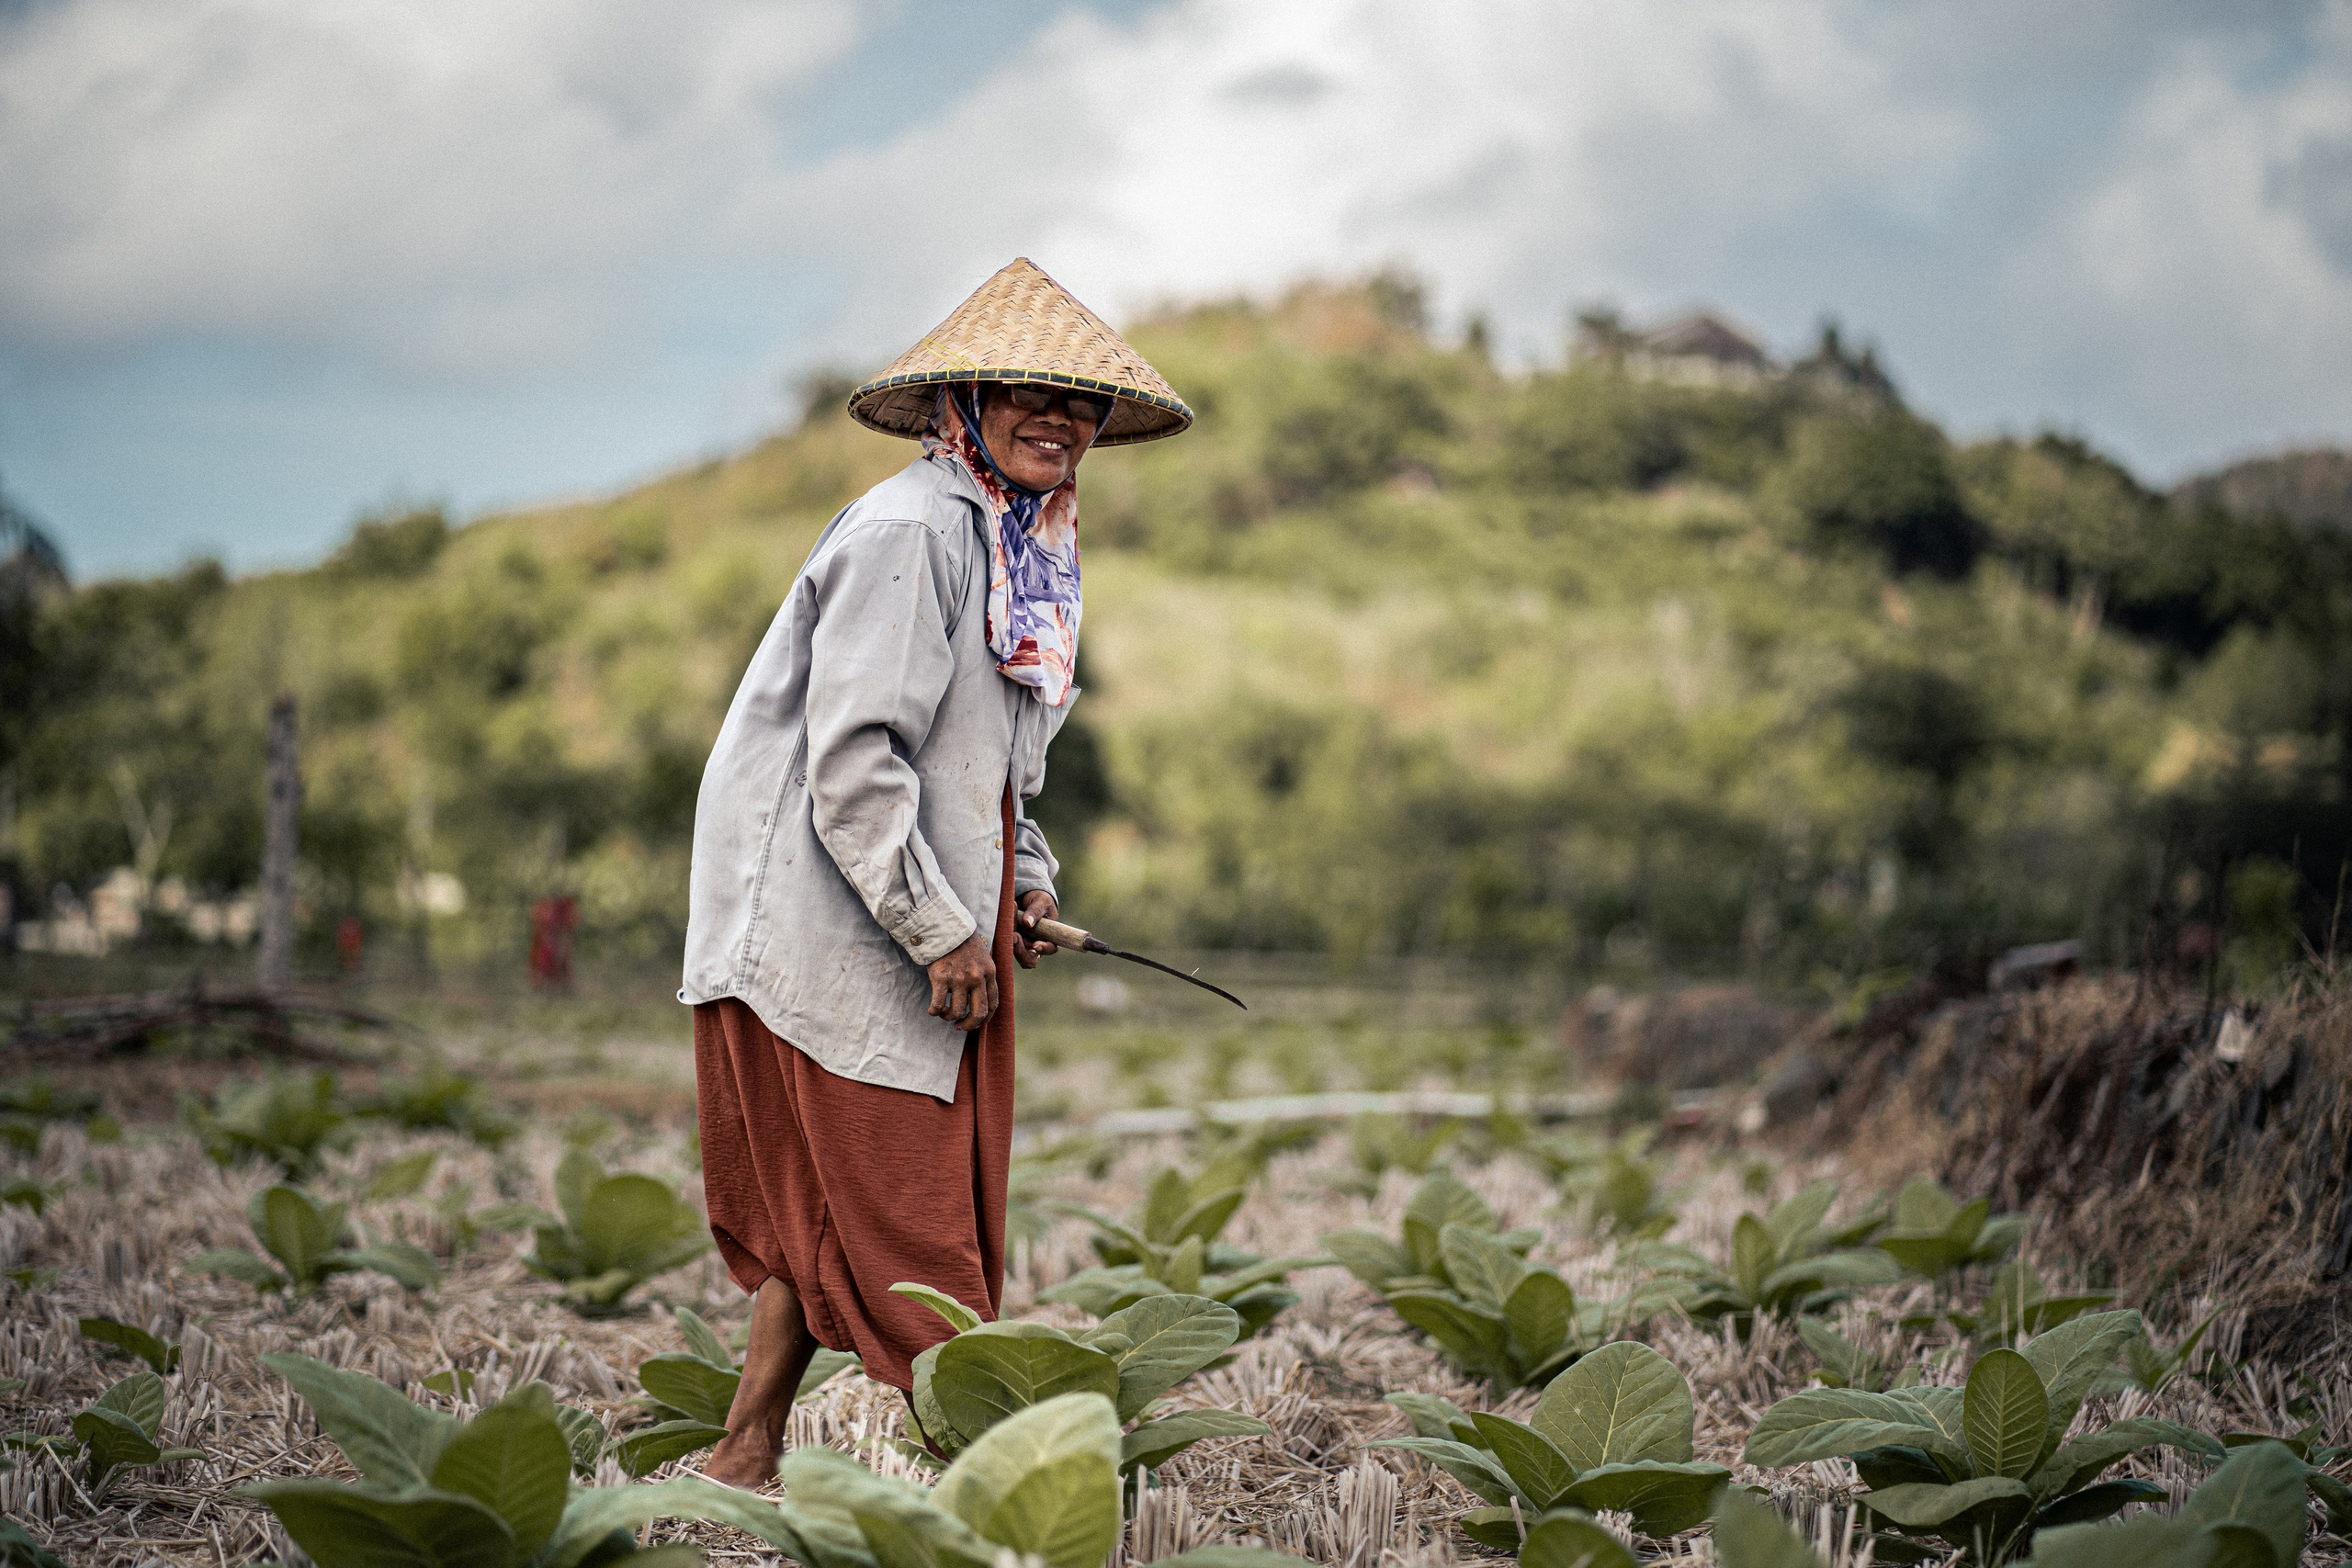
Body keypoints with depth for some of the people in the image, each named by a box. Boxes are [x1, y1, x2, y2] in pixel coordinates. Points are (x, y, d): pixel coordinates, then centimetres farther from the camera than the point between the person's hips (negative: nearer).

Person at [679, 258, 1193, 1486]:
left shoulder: (1019, 545, 16)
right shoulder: (909, 532, -16)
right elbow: (851, 758, -22)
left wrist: (1024, 877, 9)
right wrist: (942, 930, -20)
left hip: (936, 925, 10)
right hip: (838, 926, -10)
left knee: (830, 1217, 14)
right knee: (904, 1216, -3)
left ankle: (744, 1461, 22)